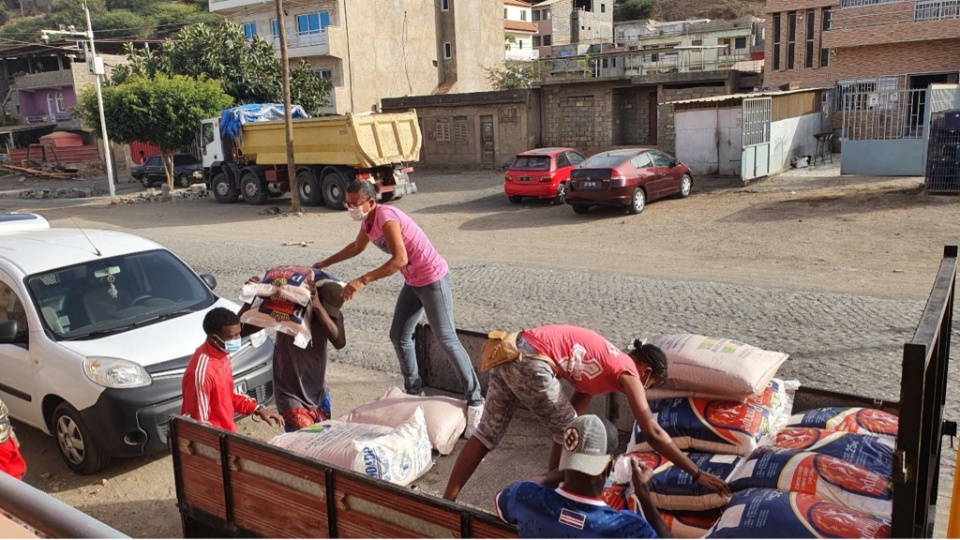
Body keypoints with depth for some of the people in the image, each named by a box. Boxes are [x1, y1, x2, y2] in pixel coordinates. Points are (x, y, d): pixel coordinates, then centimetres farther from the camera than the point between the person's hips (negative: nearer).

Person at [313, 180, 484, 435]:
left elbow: (399, 259, -33)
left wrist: (362, 281, -35)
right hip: (412, 282, 10)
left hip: (433, 279, -10)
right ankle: (414, 390, 26)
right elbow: (357, 247, 28)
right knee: (399, 336, 11)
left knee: (446, 339, -10)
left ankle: (475, 400, -5)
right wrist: (324, 264, 31)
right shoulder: (368, 222, 6)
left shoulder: (386, 218, -23)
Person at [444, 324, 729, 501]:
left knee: (489, 432, 16)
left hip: (512, 352, 8)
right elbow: (652, 433, 2)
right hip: (531, 363, -8)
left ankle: (445, 504, 21)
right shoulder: (627, 371, 5)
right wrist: (697, 474, 7)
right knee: (567, 430, 13)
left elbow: (573, 410, 34)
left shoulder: (605, 364, 28)